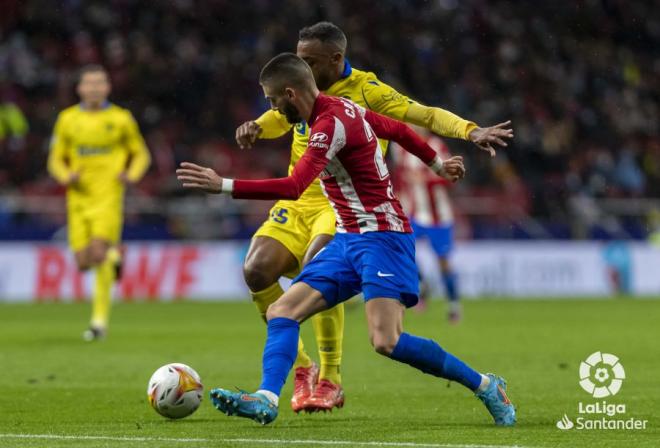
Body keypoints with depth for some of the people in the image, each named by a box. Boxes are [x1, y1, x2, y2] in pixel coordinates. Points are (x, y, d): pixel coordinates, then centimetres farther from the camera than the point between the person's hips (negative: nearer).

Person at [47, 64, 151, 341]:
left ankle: (100, 319, -11)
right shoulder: (67, 119, 7)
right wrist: (66, 176, -9)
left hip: (108, 196, -3)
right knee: (83, 262, -2)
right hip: (79, 198, 3)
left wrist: (132, 175, -8)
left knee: (98, 253, -19)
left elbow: (141, 154, 12)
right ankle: (113, 256, 34)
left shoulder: (121, 119, 3)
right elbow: (55, 160, 13)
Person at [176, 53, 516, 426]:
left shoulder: (331, 124, -19)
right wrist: (437, 163, 41)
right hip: (349, 241, 10)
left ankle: (486, 386, -4)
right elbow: (399, 130, 25)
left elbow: (293, 188, -30)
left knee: (386, 342, -20)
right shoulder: (345, 108, 10)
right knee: (282, 312, -3)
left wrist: (223, 185, -31)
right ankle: (266, 400, -16)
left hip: (382, 238, -10)